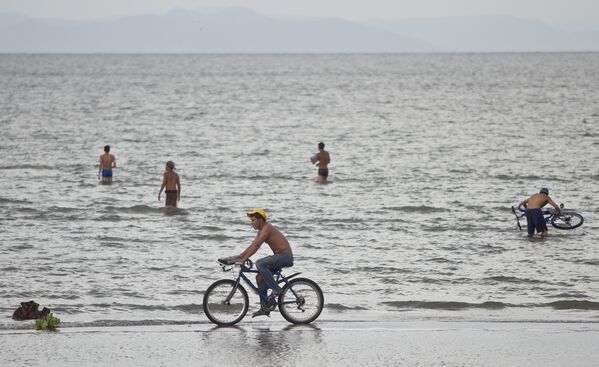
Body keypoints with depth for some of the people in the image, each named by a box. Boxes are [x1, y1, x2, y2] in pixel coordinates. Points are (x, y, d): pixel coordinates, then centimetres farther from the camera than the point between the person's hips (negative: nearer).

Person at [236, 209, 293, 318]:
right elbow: (252, 245, 18)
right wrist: (239, 256, 9)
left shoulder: (267, 228, -16)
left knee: (260, 264, -29)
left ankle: (276, 289, -20)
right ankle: (264, 308, 11)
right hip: (279, 256, 10)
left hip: (285, 256, -10)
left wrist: (244, 259, -26)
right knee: (260, 278, 6)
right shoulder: (261, 231, 15)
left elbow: (255, 246, -23)